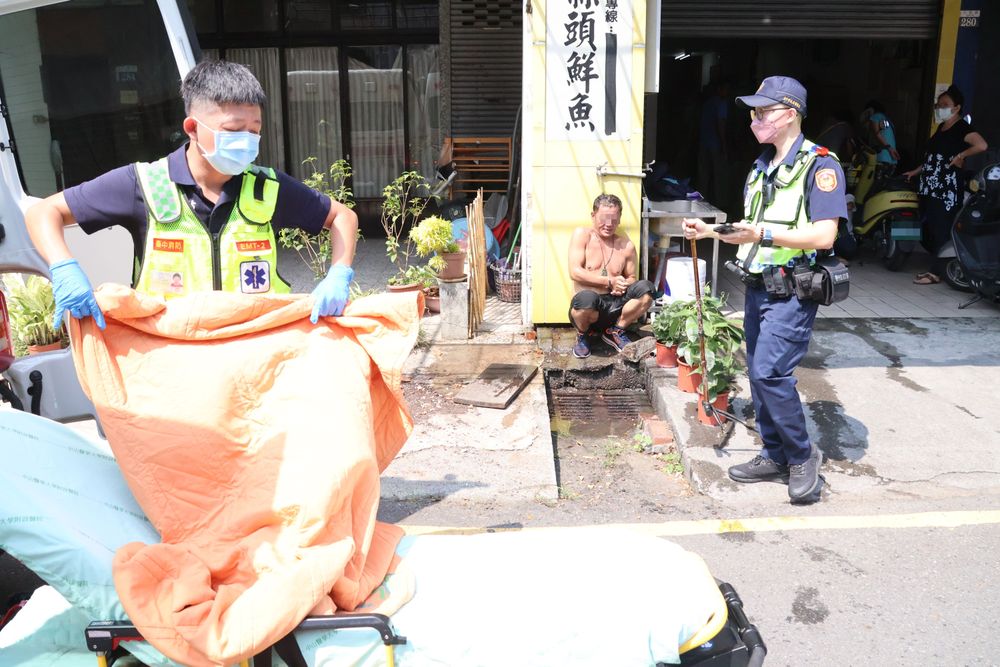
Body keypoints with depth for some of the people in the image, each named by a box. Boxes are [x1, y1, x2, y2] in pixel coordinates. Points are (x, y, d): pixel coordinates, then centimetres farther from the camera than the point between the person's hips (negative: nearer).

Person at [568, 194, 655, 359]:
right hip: (588, 307, -4)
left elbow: (631, 277, 17)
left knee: (646, 288, -19)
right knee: (587, 297, -39)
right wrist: (609, 282, -16)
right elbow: (575, 272, -12)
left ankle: (615, 331, 2)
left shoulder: (626, 245, 7)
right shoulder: (582, 234, -2)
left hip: (614, 306, 4)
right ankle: (582, 335, -3)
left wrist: (623, 286, -9)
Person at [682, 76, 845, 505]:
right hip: (758, 288, 9)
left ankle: (803, 457, 5)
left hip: (792, 292, -8)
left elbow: (823, 236, -19)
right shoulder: (761, 167, 16)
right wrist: (708, 230, 8)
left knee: (770, 372, -15)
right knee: (759, 373, 11)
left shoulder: (820, 165, -10)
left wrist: (763, 234, -25)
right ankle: (775, 456, 24)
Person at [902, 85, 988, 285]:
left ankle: (936, 272, -9)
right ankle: (937, 266, 15)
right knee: (929, 228, 7)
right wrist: (916, 171, 26)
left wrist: (960, 155, -14)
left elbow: (981, 145, -24)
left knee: (942, 229, -9)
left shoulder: (961, 128, -8)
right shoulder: (941, 128, 20)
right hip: (929, 187, 9)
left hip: (947, 188, -9)